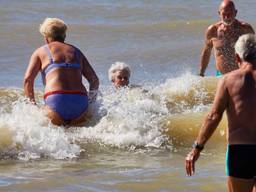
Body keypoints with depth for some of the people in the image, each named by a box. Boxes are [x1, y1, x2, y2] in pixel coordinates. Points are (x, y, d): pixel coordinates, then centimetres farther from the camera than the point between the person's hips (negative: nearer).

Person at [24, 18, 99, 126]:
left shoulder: (41, 51, 17)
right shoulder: (76, 51, 26)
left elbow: (28, 79, 6)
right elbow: (94, 80, 19)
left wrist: (32, 104, 14)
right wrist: (90, 101, 29)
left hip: (56, 101, -3)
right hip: (80, 103, 3)